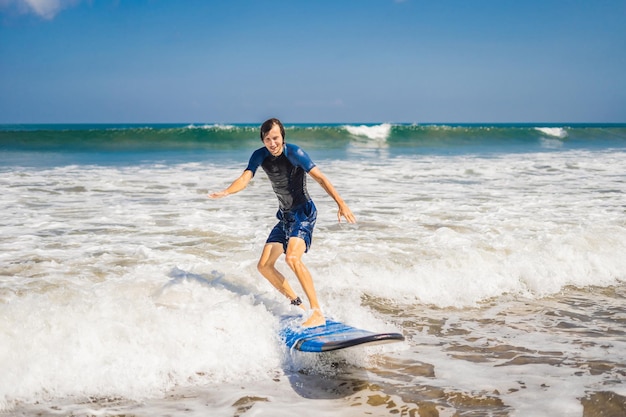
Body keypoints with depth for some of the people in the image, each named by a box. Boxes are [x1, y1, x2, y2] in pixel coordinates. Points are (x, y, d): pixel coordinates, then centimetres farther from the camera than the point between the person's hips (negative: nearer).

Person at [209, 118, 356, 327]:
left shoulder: (294, 152, -16)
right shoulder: (260, 156, -1)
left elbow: (320, 178, -19)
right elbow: (245, 179, -12)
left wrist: (341, 203, -26)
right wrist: (225, 192, -33)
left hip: (304, 212, -7)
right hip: (284, 216, 7)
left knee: (292, 258, -30)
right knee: (264, 265, 4)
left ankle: (317, 313, -28)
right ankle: (297, 305, 17)